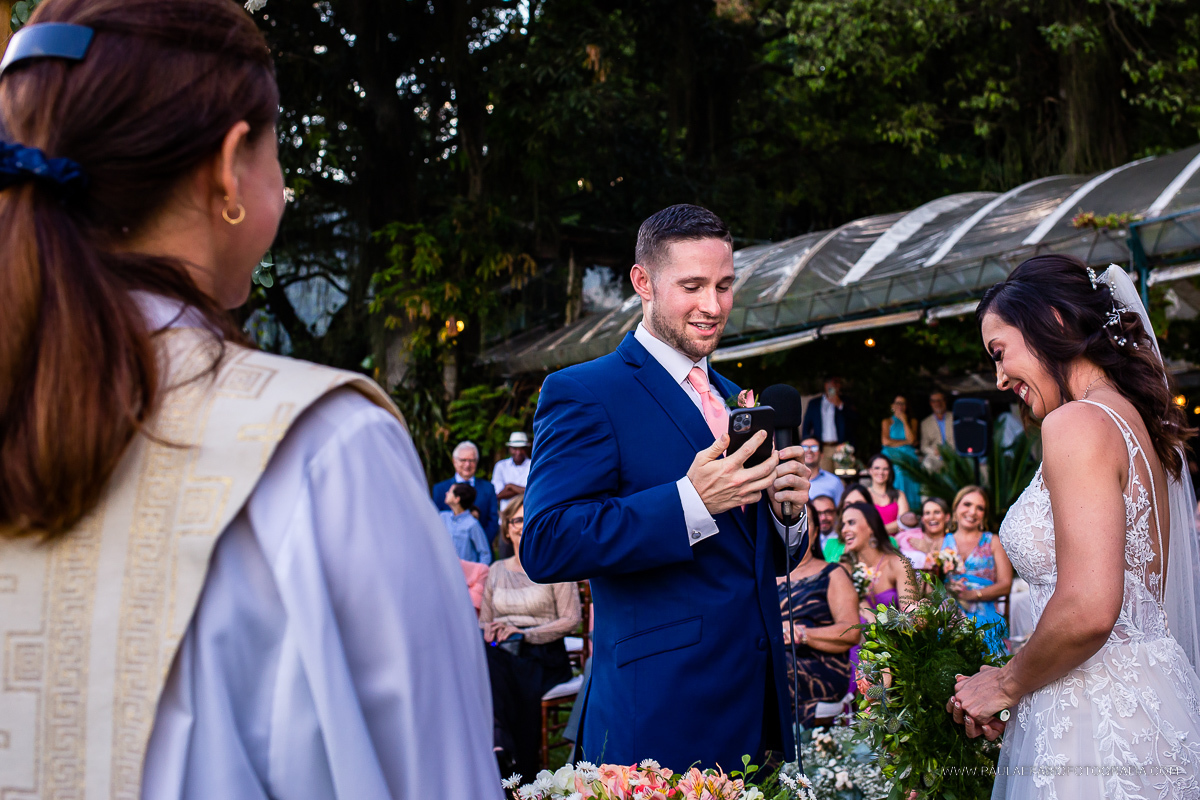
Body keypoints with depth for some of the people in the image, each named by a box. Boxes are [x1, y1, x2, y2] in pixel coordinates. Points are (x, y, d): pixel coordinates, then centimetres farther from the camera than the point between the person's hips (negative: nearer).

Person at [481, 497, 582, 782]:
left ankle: (522, 775, -29)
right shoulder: (497, 571, 20)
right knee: (481, 660, -35)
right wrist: (490, 631, -5)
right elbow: (483, 621, 22)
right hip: (502, 652, 3)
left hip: (542, 653, -3)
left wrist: (524, 633, -14)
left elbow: (571, 619, -3)